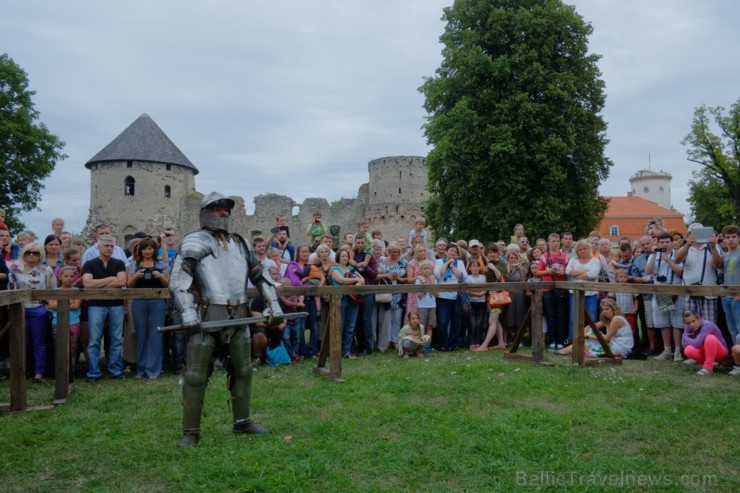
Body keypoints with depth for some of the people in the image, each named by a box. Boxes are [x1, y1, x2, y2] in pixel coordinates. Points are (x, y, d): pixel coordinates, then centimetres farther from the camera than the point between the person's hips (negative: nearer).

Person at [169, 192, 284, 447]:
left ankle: (242, 422, 30)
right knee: (196, 376, -1)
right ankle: (190, 432, 12)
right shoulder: (194, 241, -3)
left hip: (238, 317, 6)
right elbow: (178, 280, -13)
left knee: (243, 370, 14)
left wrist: (274, 306, 12)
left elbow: (261, 275, 19)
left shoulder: (240, 243, 16)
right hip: (207, 317, -6)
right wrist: (188, 313, -24)